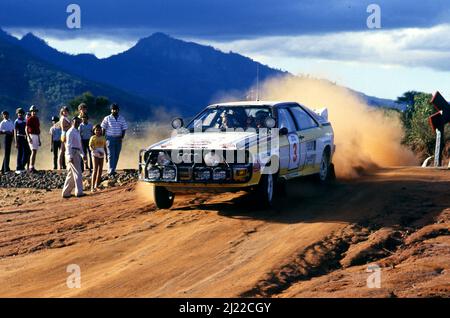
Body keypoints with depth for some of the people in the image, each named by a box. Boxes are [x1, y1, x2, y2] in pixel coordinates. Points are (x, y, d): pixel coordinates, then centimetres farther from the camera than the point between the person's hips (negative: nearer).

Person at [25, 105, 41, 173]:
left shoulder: (37, 119, 18)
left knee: (35, 152, 7)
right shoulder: (29, 119, -7)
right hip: (32, 136, -8)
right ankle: (31, 167, -20)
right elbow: (26, 129, -12)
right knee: (34, 151, -16)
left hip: (37, 136, 8)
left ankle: (32, 167, 9)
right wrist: (29, 138, -23)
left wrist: (39, 139, 23)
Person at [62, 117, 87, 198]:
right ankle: (79, 192, -12)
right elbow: (68, 145, -16)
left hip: (77, 154, 9)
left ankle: (66, 193, 15)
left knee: (71, 175, 11)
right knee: (77, 173, -11)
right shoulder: (70, 132, -9)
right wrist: (70, 157, -23)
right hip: (72, 153, -9)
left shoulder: (77, 132, 19)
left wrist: (83, 155, 21)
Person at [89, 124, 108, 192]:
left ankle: (96, 186, 13)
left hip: (101, 155, 5)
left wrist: (106, 156, 12)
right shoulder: (93, 138, -4)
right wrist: (98, 152, -24)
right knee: (95, 170, -12)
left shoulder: (103, 138, 10)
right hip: (95, 155, -5)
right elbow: (90, 147, -12)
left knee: (100, 170, 5)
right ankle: (92, 186, -14)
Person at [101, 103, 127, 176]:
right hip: (110, 138, -3)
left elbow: (124, 129, 7)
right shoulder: (107, 118, 0)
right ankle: (111, 171, -15)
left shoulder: (122, 119, 7)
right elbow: (103, 129, 3)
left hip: (118, 139, 3)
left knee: (116, 155, 6)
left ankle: (113, 170, 17)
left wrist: (122, 137, -8)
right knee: (111, 155, -10)